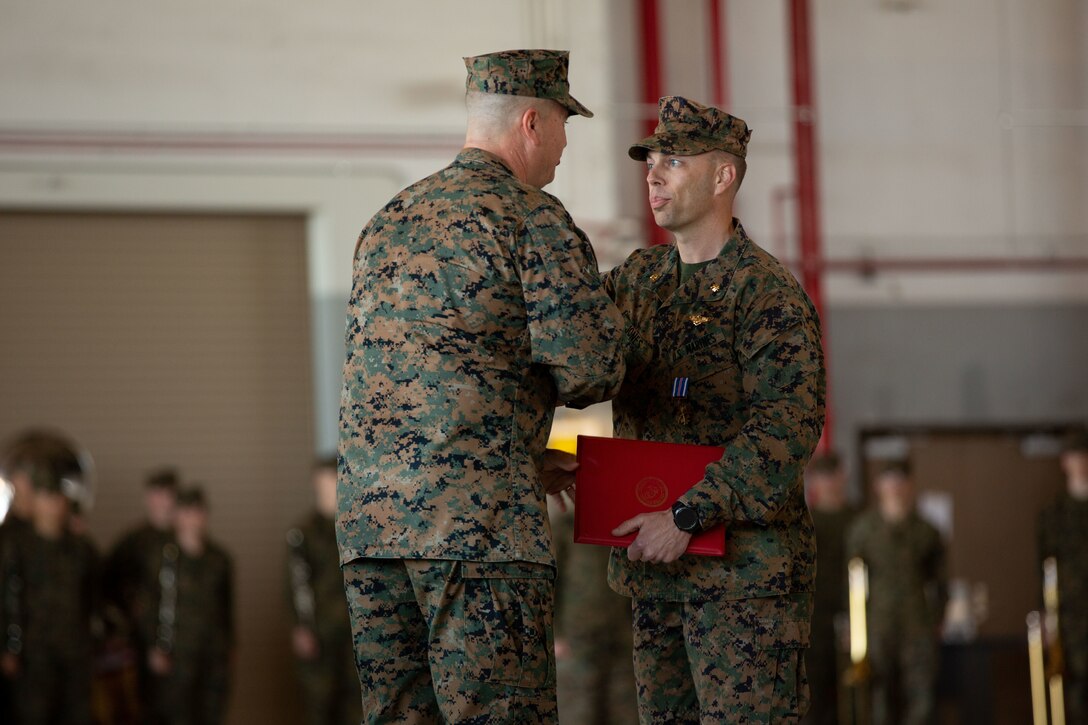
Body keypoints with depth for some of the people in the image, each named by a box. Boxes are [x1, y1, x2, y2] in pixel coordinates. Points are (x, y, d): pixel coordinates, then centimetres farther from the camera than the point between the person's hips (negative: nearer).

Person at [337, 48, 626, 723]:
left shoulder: (387, 221, 21)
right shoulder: (534, 217, -4)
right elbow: (589, 365, -13)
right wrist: (548, 389, 12)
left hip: (368, 518, 7)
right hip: (480, 517, -7)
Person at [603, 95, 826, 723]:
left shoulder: (770, 293, -10)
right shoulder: (638, 280, 13)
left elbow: (788, 428, -19)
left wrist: (688, 517, -24)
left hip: (745, 569, -7)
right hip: (653, 564, 7)